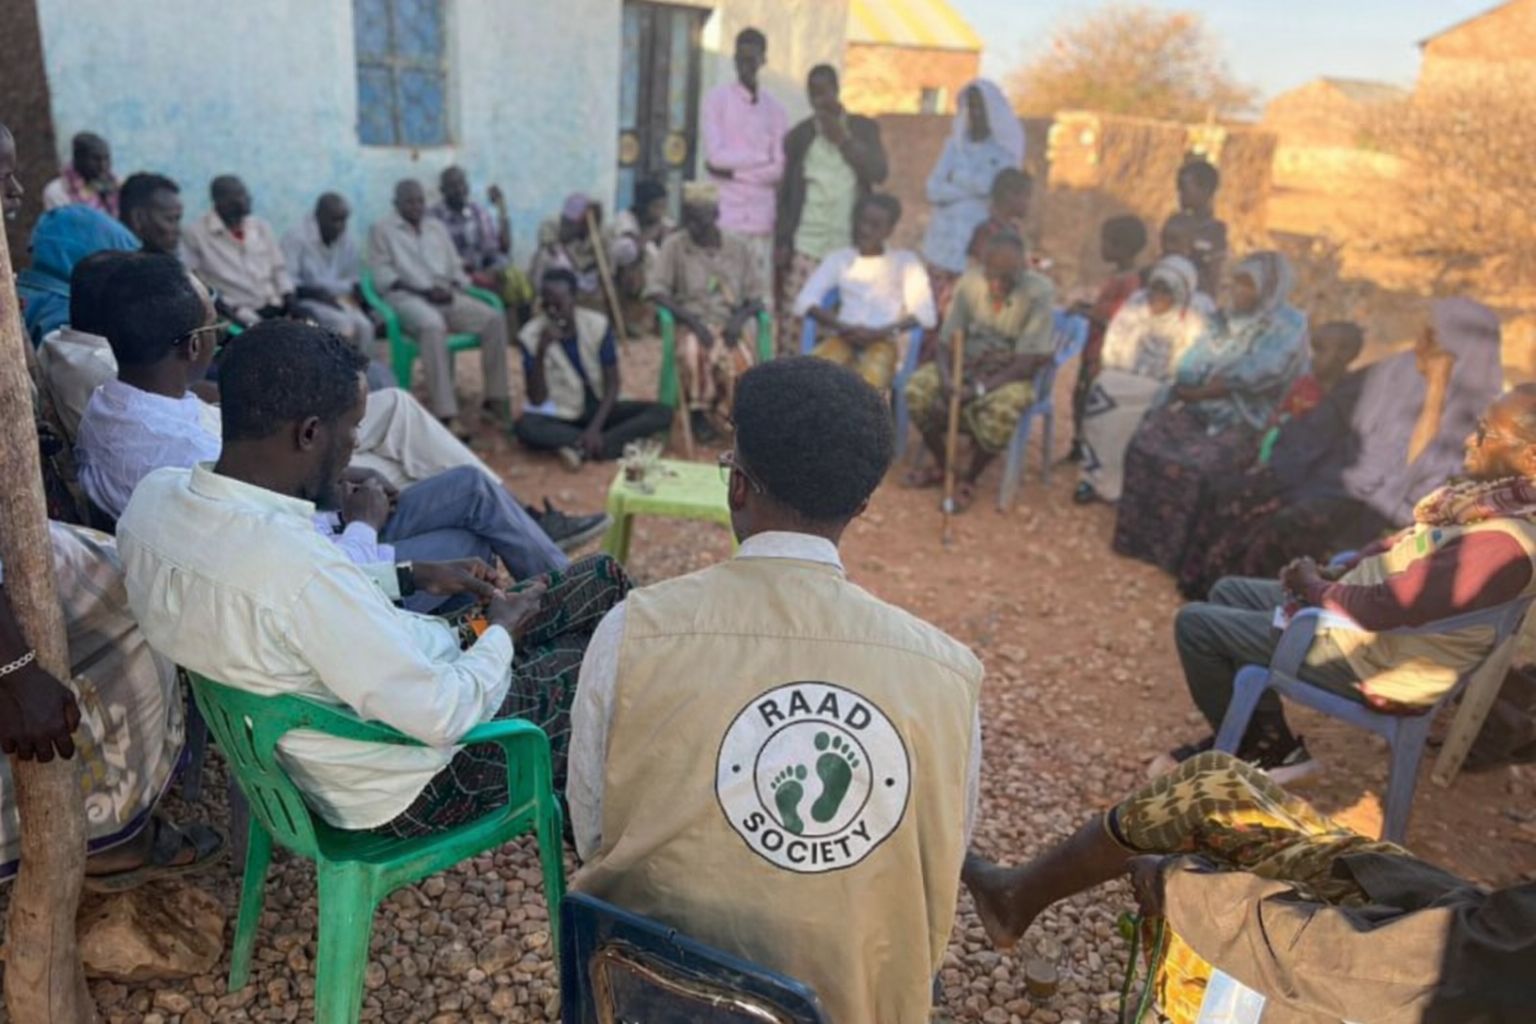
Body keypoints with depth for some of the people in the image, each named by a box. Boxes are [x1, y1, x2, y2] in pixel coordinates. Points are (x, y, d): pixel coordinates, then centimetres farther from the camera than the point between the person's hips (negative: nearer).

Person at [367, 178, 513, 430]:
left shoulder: (438, 227, 24)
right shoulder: (382, 230, 9)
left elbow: (456, 267, 21)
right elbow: (382, 276, -2)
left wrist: (451, 288, -4)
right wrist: (423, 291, -14)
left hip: (446, 296, 5)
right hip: (408, 296, -5)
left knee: (494, 318, -21)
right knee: (433, 325, -40)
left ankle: (496, 397, -12)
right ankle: (445, 413, -45)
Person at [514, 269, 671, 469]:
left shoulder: (597, 325, -12)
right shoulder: (530, 336, -15)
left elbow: (613, 382, -9)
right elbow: (537, 400, -17)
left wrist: (595, 427, -23)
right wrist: (541, 352, -31)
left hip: (597, 408, 2)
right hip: (561, 415, -2)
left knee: (662, 413, -20)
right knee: (525, 428, -35)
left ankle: (582, 449, -26)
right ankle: (617, 443, -27)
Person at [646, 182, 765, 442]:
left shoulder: (740, 248, 9)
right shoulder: (674, 246, 3)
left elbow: (755, 298, 9)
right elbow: (658, 292, -4)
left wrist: (739, 318, -14)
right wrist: (691, 319, -18)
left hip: (732, 325, 2)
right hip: (692, 324, -1)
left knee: (742, 361, -31)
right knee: (694, 352, -37)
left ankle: (717, 417, -8)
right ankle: (698, 410, -12)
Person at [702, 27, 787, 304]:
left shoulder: (774, 107, 9)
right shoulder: (717, 98, 3)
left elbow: (779, 169, 1)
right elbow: (716, 155, -9)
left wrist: (731, 172, -7)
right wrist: (762, 157, -2)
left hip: (763, 217, 3)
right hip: (725, 215, -3)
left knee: (762, 293, 2)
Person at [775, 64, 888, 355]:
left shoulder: (864, 128, 11)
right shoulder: (798, 135, 10)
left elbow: (879, 172, -3)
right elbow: (785, 192, 10)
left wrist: (844, 139, -9)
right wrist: (781, 242, 3)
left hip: (850, 245, 0)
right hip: (806, 243, 0)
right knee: (793, 317, -7)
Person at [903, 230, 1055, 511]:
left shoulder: (1039, 293, -20)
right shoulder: (970, 282, -11)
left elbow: (1028, 361, -20)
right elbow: (947, 340, -5)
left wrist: (980, 389, -30)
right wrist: (946, 379, -26)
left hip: (1011, 374, -3)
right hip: (966, 363, 4)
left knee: (1001, 412, -36)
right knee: (918, 390, -22)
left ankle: (969, 479, -7)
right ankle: (941, 466, 3)